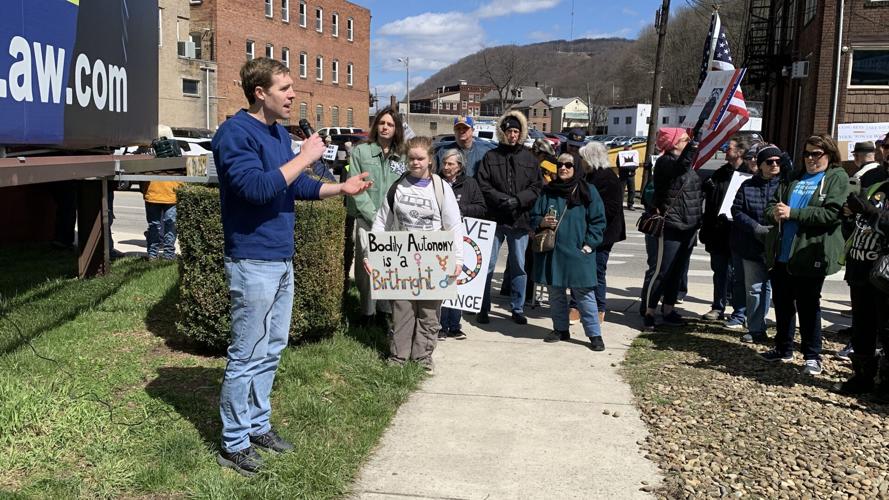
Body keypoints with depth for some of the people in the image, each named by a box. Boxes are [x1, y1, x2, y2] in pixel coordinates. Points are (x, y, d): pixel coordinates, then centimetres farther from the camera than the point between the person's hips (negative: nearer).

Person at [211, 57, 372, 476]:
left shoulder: (279, 132, 13)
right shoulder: (235, 134, -15)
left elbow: (295, 186, 20)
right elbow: (256, 187, -28)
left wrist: (340, 188, 8)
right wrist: (304, 157, -22)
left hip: (281, 259, 9)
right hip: (253, 263, -9)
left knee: (272, 349, 17)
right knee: (248, 356, -1)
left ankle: (258, 425, 30)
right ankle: (233, 444, 12)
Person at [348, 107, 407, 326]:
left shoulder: (402, 157, 12)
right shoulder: (361, 151, 4)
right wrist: (374, 216, -10)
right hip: (366, 221, -2)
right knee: (367, 267, -5)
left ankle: (383, 312, 13)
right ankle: (367, 314, 7)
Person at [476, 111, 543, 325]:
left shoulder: (529, 158, 7)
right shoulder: (491, 157, 3)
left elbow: (537, 187, 3)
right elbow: (482, 185, -3)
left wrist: (518, 200, -12)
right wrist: (502, 199, -16)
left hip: (520, 219, 2)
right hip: (494, 219, -2)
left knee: (519, 266, 9)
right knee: (487, 265, 2)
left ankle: (517, 308, 21)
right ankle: (483, 308, 13)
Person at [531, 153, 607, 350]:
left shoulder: (588, 192, 1)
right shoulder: (548, 192, 8)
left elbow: (598, 221, 0)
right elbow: (534, 217, 13)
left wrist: (589, 245, -9)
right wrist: (542, 222, -10)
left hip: (578, 253, -4)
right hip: (553, 252, 4)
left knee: (584, 294, -4)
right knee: (556, 293, 12)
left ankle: (594, 334, 3)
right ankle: (560, 329, 26)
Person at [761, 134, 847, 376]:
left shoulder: (838, 178, -1)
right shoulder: (793, 178, 17)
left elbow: (832, 213, -16)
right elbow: (771, 206, 13)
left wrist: (792, 213, -21)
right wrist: (774, 213, -12)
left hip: (810, 254, -6)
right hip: (781, 254, 6)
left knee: (808, 305, 1)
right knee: (782, 302, 13)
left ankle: (812, 355, 12)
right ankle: (783, 349, 28)